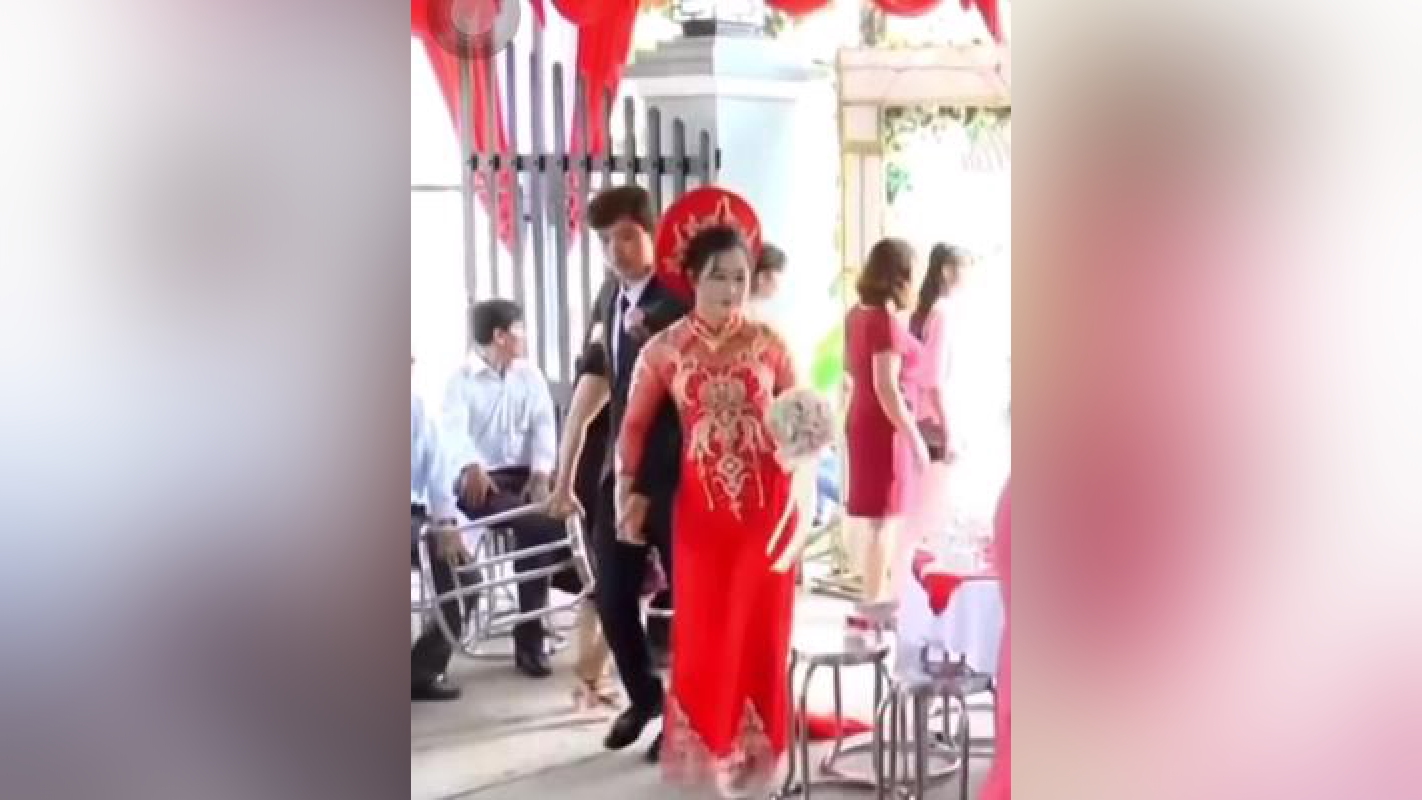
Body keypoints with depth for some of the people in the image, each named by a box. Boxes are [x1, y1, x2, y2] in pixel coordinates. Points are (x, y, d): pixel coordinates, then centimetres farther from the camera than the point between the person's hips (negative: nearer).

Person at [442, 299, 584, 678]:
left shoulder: (530, 375, 15)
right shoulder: (460, 381, 2)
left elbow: (544, 425, 3)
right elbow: (454, 429, -16)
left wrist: (541, 473, -17)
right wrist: (471, 468, -38)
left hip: (526, 475, 4)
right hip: (482, 481, -4)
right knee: (540, 524, -30)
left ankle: (530, 638, -15)